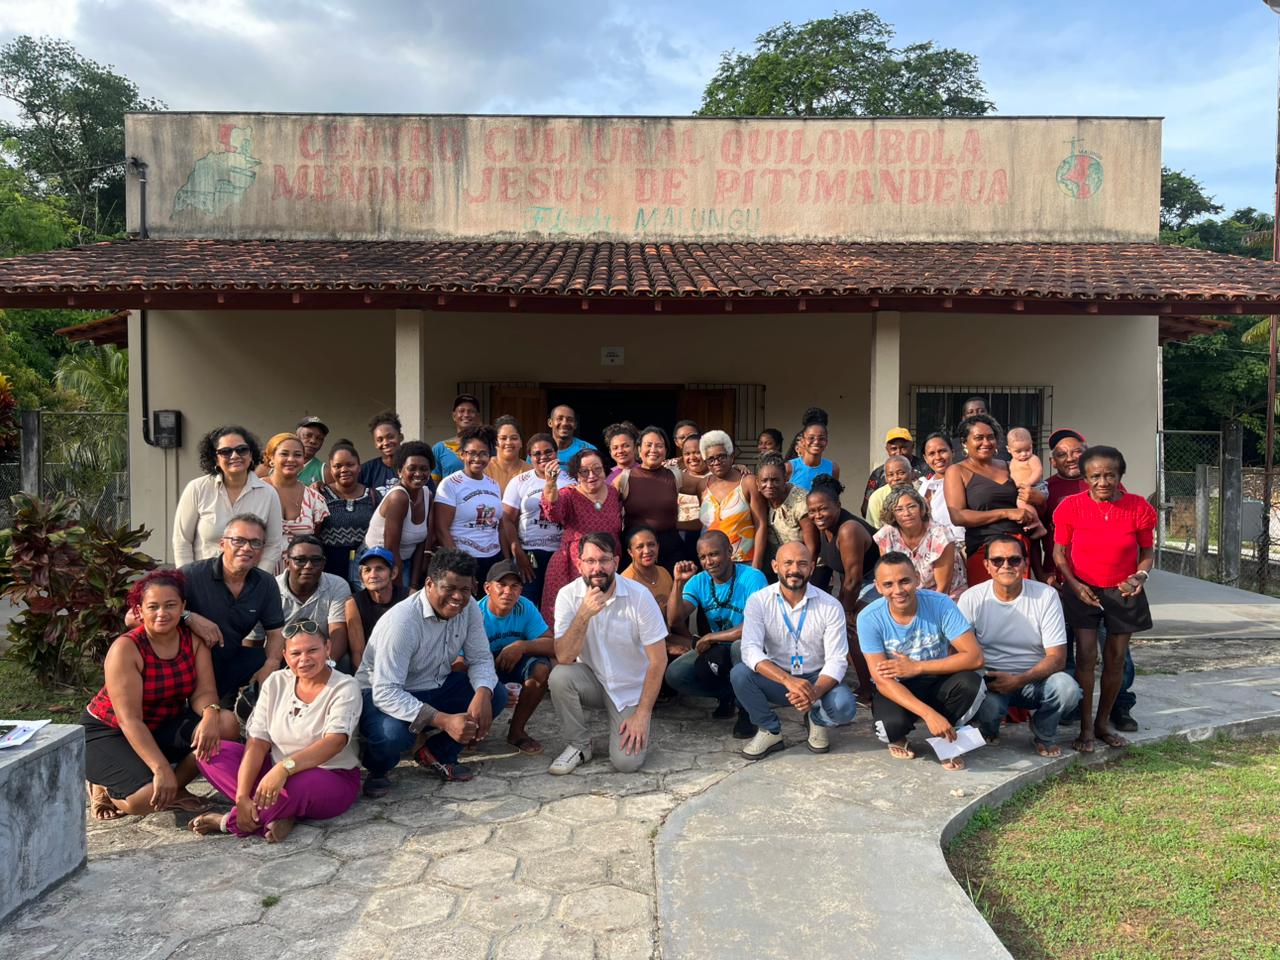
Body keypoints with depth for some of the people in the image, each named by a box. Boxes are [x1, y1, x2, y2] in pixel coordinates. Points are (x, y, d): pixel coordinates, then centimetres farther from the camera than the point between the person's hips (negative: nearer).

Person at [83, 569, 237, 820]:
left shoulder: (194, 639, -8)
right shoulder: (125, 648, -23)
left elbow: (204, 691, -14)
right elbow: (130, 719, -27)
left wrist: (210, 714, -40)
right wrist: (161, 769, -35)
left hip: (163, 726, 5)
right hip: (108, 733, -5)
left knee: (226, 724, -23)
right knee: (149, 799, -30)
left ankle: (175, 788, -2)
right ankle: (105, 788, 5)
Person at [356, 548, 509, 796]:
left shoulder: (469, 608, -10)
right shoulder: (402, 622, -30)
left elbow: (480, 658, -3)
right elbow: (385, 692, -34)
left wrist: (483, 693, -27)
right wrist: (444, 720, -42)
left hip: (435, 686, 7)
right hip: (382, 693, -6)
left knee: (496, 695, -12)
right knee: (393, 733, -38)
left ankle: (436, 755, 7)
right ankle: (376, 770, 1)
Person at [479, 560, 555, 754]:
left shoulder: (525, 608, -15)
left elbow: (553, 646, -17)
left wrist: (522, 646, -36)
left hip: (514, 664, 3)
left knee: (541, 668, -26)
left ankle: (517, 730, -5)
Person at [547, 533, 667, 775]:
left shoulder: (639, 596, -17)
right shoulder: (568, 595, -13)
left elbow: (658, 660, -13)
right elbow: (564, 657, -21)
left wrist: (642, 714, -14)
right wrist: (584, 614, -34)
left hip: (630, 689, -2)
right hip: (591, 680, 2)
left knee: (627, 762, -19)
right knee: (560, 676, -30)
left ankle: (636, 727, 16)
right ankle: (579, 745, -5)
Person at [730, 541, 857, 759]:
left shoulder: (830, 606, -11)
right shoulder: (758, 601, -11)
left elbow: (837, 660, -14)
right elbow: (750, 650, -23)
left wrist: (814, 692, -35)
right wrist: (788, 680, -40)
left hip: (817, 680, 0)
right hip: (777, 679, 1)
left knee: (844, 706, -31)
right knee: (739, 673, -28)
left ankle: (818, 722, 8)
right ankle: (770, 730, -2)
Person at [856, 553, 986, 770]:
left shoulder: (941, 604, -19)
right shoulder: (869, 618, -20)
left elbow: (975, 657, -23)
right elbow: (882, 680, -23)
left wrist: (917, 667, -27)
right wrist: (929, 714, -36)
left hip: (937, 682, 2)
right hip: (896, 689, -1)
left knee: (971, 683, -30)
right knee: (893, 723, -34)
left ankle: (946, 739, 0)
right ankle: (898, 739, 7)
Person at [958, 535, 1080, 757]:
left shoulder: (1046, 595, -7)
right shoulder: (971, 599, -7)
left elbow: (1057, 657, -9)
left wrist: (1019, 681, -23)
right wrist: (981, 681, -24)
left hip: (1034, 680, 1)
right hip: (989, 680, -1)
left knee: (1067, 688, -30)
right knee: (987, 705, -34)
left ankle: (1043, 736, 3)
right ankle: (988, 732, 6)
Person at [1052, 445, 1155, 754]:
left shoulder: (1138, 507, -6)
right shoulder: (1072, 506, -9)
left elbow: (1147, 551, 4)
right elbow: (1060, 551, -2)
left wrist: (1141, 575, -16)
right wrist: (1074, 584, -14)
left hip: (1123, 593, 2)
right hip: (1083, 591, -2)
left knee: (1116, 659, 9)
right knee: (1086, 656, -8)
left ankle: (1103, 723, 25)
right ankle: (1086, 729, 3)